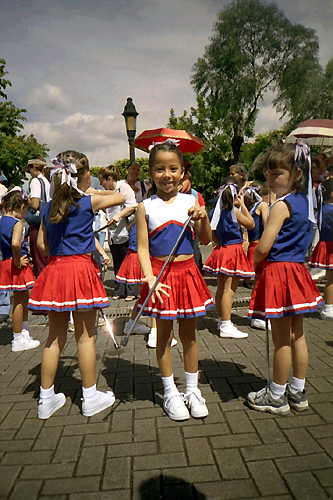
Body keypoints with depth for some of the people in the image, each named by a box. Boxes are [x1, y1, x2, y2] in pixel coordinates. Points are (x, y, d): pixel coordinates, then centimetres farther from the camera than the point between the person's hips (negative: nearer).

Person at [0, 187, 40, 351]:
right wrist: (18, 261, -22)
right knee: (19, 302, 4)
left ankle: (24, 333, 33)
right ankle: (18, 340, 16)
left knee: (23, 298, 21)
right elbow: (15, 243, -35)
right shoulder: (18, 223, -18)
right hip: (17, 266, -8)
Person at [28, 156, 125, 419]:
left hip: (54, 270, 5)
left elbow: (42, 243, 11)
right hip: (81, 269, -5)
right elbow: (121, 197, 7)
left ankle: (46, 398, 24)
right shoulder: (89, 202, -6)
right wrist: (100, 192, 21)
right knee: (86, 336, 5)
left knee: (55, 337, 13)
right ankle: (90, 397, 19)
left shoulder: (49, 208, 8)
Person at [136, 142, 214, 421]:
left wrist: (203, 218, -11)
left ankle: (192, 390, 30)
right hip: (161, 275, -1)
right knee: (164, 335, 10)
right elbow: (142, 247, -6)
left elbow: (206, 240, 7)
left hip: (187, 272, 2)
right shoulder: (146, 207, -3)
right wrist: (150, 278, -19)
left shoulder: (191, 202, 2)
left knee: (189, 334, 13)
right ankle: (170, 393, 28)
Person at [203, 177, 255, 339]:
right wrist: (242, 204, 1)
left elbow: (212, 234, 10)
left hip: (221, 250, 8)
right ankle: (226, 327, -3)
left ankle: (222, 321, 29)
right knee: (229, 289, -6)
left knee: (221, 288, 15)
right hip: (233, 250, -8)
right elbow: (251, 224, -2)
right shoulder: (234, 211, -13)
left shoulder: (217, 210, 6)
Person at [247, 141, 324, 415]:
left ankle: (276, 396, 19)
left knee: (281, 339, 3)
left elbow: (263, 248, -22)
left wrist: (257, 263, 0)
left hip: (277, 272, -9)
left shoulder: (281, 205, -17)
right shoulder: (305, 202, 9)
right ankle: (298, 392, 30)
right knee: (297, 334, 16)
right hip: (297, 269, 9)